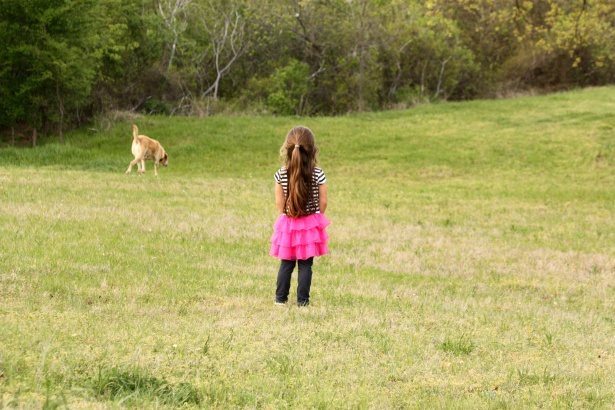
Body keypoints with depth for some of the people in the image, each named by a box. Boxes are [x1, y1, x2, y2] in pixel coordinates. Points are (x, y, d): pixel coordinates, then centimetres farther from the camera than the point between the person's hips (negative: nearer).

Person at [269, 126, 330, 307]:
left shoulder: (281, 174, -8)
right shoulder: (318, 174, -11)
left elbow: (279, 202, -2)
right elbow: (323, 202, -4)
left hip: (287, 225, 2)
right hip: (311, 224, -2)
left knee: (286, 264, 12)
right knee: (305, 265, 4)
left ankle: (280, 298, 14)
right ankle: (302, 300, 4)